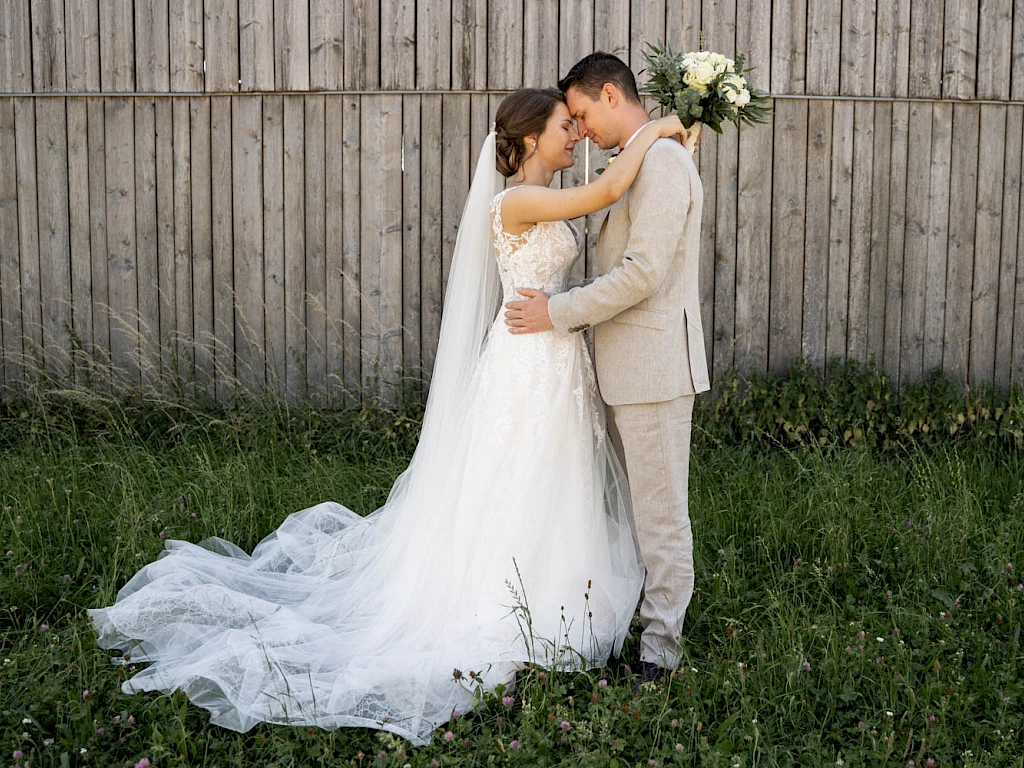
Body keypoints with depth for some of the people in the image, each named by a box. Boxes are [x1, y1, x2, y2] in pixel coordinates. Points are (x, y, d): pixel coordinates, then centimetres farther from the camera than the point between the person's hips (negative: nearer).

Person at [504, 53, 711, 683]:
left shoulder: (662, 161, -15)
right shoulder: (640, 165, 17)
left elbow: (644, 273, -23)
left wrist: (560, 312, -16)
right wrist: (568, 306, 12)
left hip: (655, 365, -10)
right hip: (630, 367, 10)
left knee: (661, 512, -1)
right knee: (635, 506, 16)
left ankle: (661, 648, 7)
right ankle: (638, 621, 27)